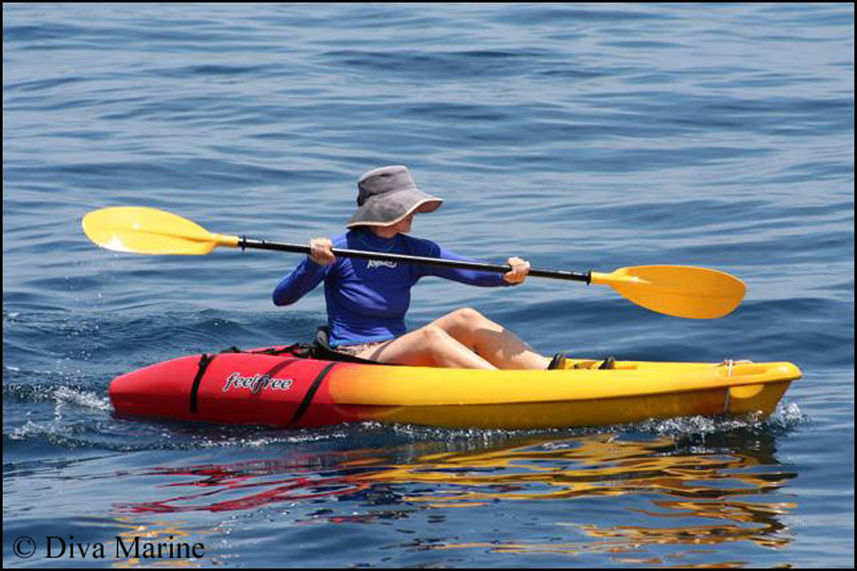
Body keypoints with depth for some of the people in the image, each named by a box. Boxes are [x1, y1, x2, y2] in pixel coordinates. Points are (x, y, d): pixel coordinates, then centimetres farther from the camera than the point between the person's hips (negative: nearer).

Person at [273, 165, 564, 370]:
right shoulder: (340, 249, -6)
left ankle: (550, 370, -31)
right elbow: (281, 297, -12)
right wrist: (314, 263, -29)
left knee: (466, 319, -17)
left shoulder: (416, 252, 9)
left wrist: (507, 275, -26)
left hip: (397, 354, 6)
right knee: (429, 336, -31)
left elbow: (472, 272, -5)